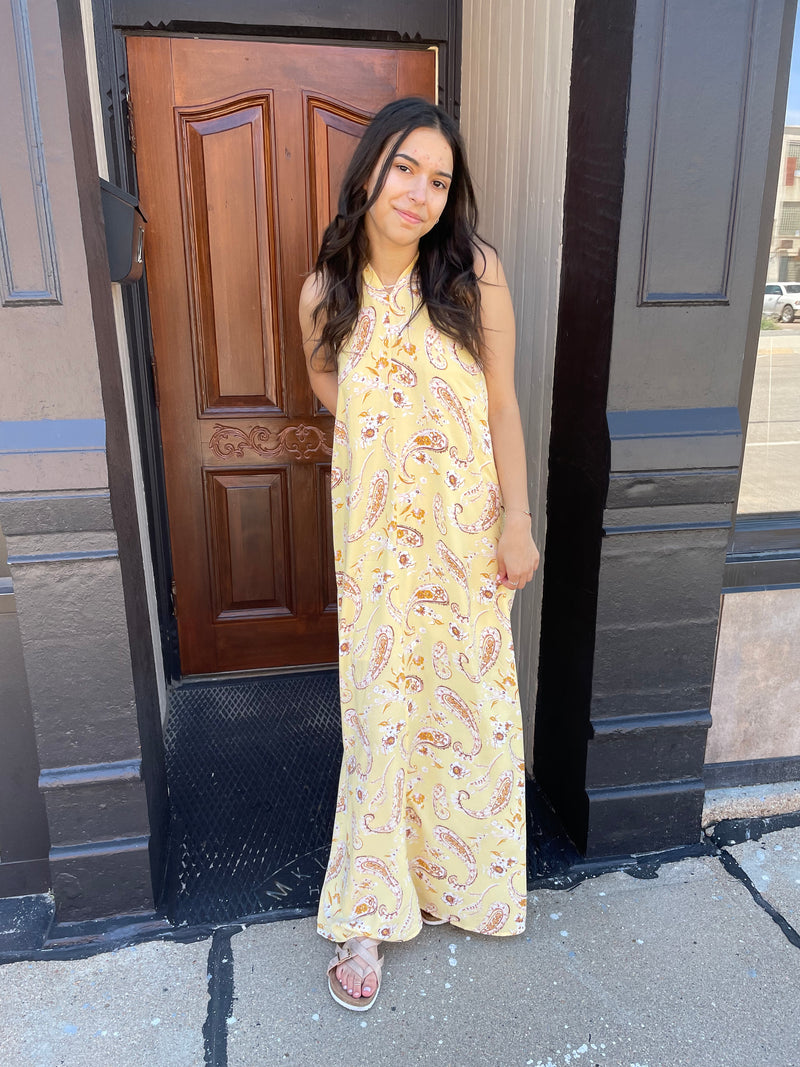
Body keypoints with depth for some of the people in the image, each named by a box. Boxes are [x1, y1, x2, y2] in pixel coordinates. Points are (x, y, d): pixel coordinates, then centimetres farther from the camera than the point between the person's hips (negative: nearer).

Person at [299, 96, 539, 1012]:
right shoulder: (324, 292, -2)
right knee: (381, 710, 5)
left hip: (469, 522, 0)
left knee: (471, 693, 13)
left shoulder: (475, 272, -6)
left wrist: (518, 518, -5)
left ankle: (464, 867, 41)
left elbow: (502, 401, -3)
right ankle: (370, 914, 23)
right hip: (377, 528, 0)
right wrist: (380, 437, 0)